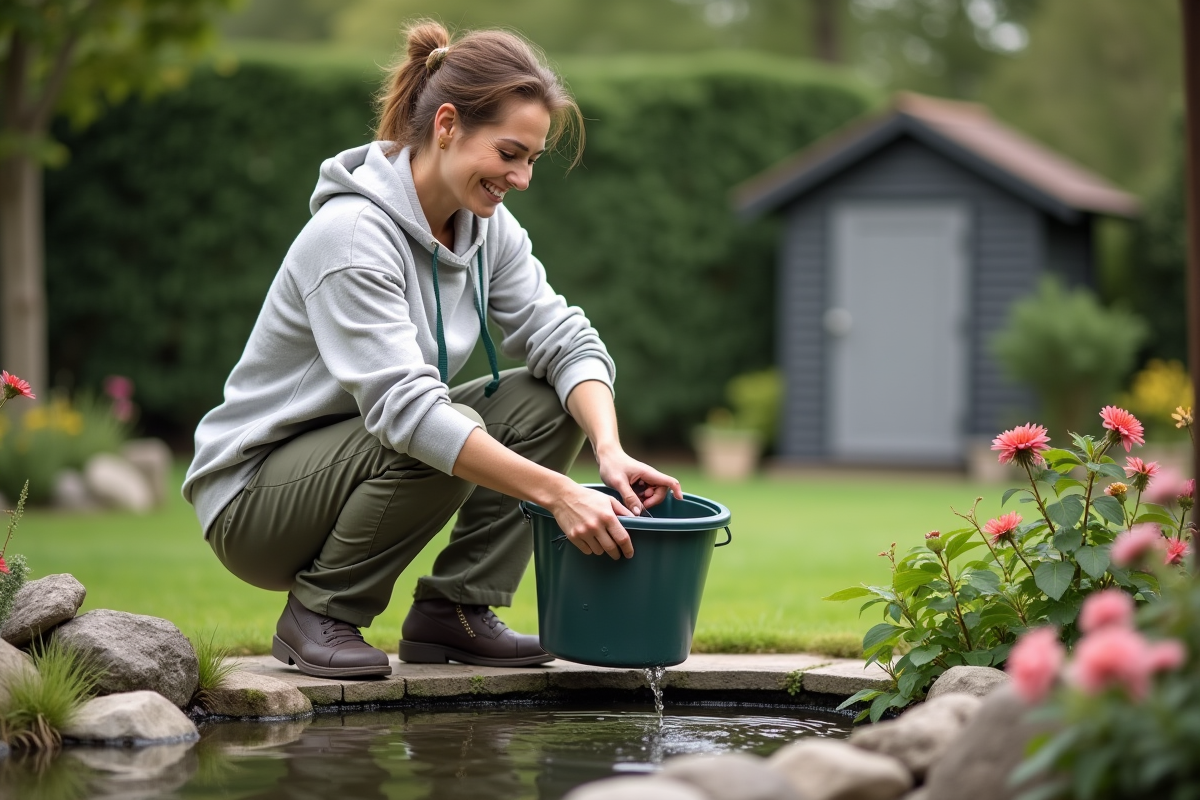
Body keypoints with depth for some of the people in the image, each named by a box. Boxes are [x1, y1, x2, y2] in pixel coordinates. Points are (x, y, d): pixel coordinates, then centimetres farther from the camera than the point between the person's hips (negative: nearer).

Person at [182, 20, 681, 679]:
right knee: (450, 436, -33)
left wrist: (609, 451, -27)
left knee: (546, 401, -8)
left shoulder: (486, 225, -1)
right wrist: (557, 493, -41)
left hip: (374, 459, 8)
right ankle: (320, 613, -12)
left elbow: (565, 340, -6)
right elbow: (405, 407, -36)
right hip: (253, 497, -8)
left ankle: (453, 609, -3)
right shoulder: (352, 232, -26)